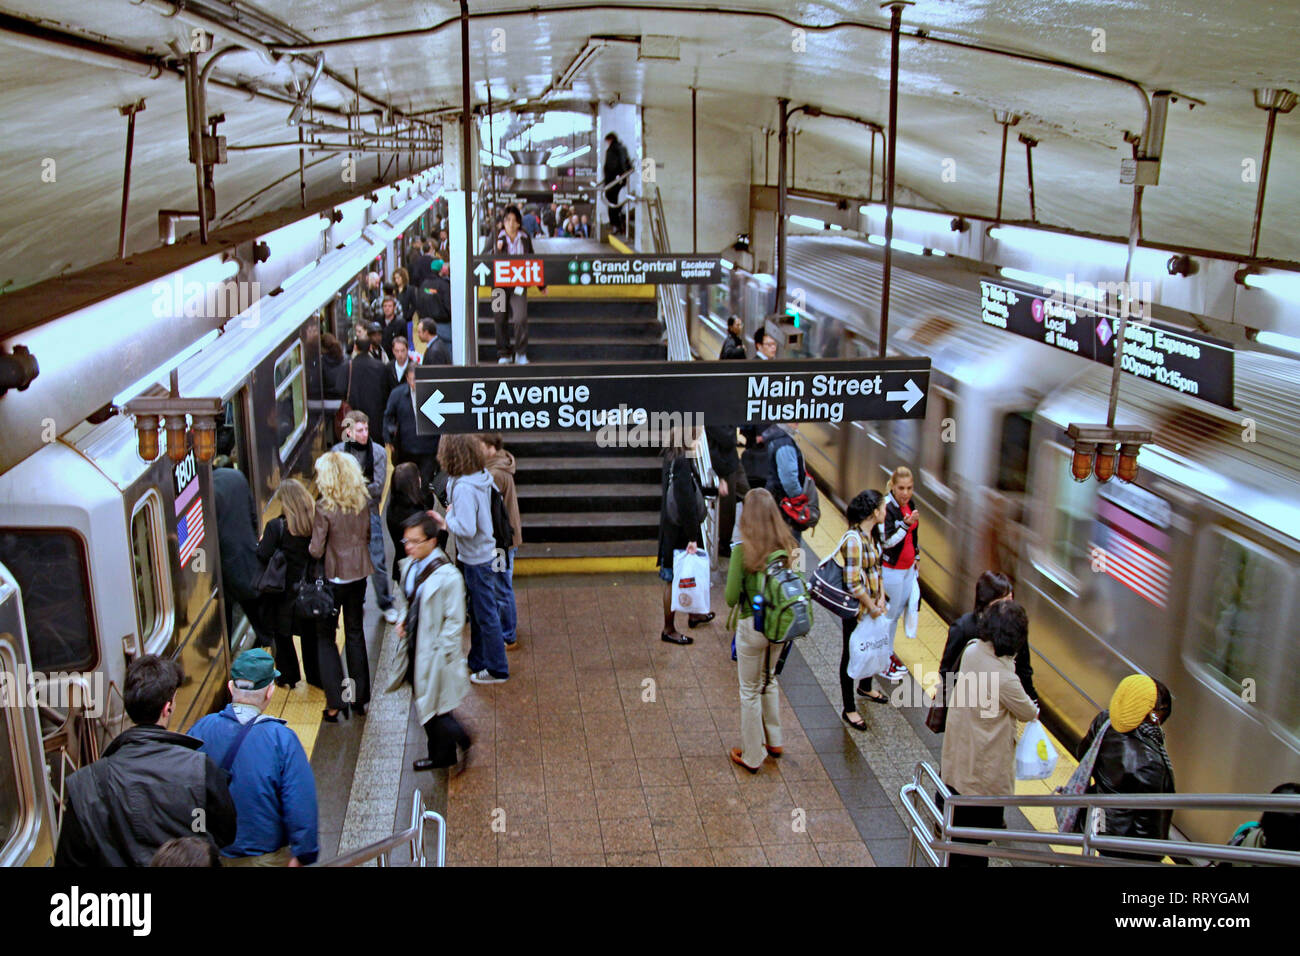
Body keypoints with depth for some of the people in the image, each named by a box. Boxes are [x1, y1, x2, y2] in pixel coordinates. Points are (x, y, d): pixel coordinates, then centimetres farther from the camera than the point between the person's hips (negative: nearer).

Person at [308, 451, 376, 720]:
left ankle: (336, 702, 6)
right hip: (359, 574, 5)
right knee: (355, 632, 17)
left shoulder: (324, 507, -19)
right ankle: (359, 697, 24)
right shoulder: (363, 501, -4)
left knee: (325, 637, 9)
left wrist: (309, 547, 4)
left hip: (333, 577, -5)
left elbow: (316, 550, -16)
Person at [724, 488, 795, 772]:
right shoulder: (785, 546, -7)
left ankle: (752, 756, 25)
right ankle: (774, 741, 40)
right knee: (769, 681, 27)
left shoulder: (742, 550, -21)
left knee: (750, 691, 12)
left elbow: (731, 598, -17)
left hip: (752, 628, -5)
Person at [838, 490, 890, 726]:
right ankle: (849, 709, 21)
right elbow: (853, 584, -27)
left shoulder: (873, 534, 1)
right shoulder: (854, 540, -27)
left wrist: (881, 598, 0)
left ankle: (865, 687, 51)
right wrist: (871, 606, -15)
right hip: (855, 609, -8)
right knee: (850, 654, 7)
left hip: (872, 604, 8)